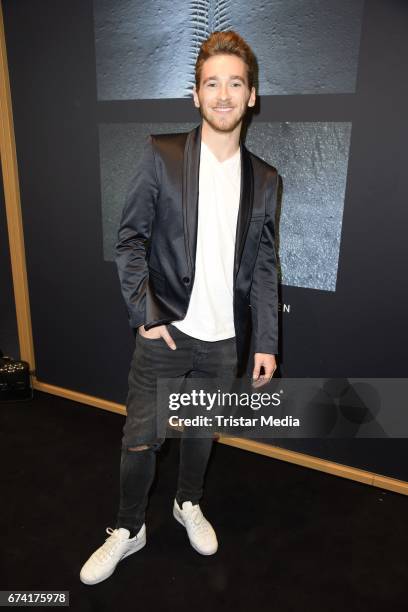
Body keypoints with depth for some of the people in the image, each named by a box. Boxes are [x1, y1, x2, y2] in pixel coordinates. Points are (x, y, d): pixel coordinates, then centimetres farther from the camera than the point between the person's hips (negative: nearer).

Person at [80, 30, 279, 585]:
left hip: (226, 340, 3)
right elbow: (129, 240, -5)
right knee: (141, 437, 9)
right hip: (166, 332, -2)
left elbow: (264, 268, 4)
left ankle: (189, 504, 47)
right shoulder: (161, 156, -6)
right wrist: (145, 314, -12)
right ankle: (128, 529, 34)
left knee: (203, 430, 20)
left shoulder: (265, 180, 3)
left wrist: (266, 342, 2)